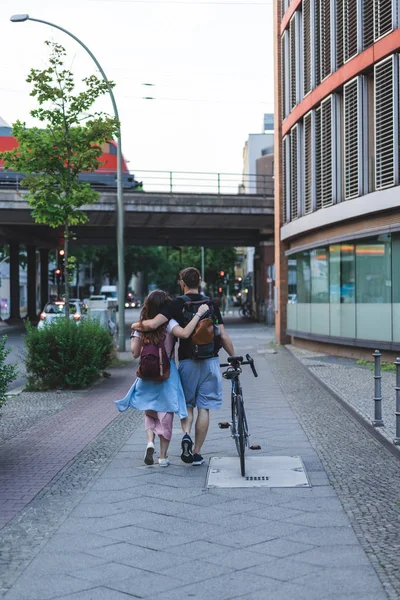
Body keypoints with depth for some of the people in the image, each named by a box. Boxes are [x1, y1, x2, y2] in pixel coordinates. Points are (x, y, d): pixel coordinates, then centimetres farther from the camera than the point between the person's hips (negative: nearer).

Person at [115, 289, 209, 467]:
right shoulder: (168, 323, -11)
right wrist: (199, 314, -25)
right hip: (167, 374, -3)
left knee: (149, 412, 19)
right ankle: (163, 456, 12)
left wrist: (133, 337, 19)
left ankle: (150, 441, -6)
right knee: (166, 415, 9)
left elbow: (135, 352, 0)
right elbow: (185, 333, -30)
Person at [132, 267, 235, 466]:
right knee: (204, 408, 5)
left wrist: (137, 324, 3)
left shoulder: (176, 304, -4)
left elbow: (152, 324, -17)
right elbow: (223, 336, 1)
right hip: (210, 361, 1)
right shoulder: (211, 304, 4)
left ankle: (186, 434, -11)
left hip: (187, 362, -1)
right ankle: (196, 453, 7)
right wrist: (234, 357, 12)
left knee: (187, 404, 16)